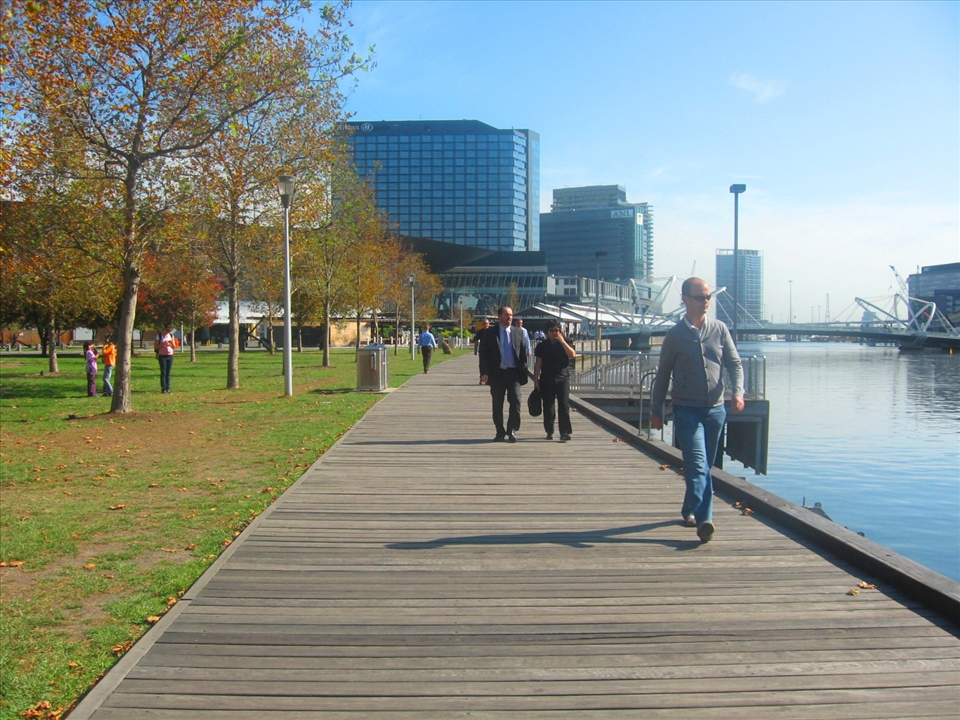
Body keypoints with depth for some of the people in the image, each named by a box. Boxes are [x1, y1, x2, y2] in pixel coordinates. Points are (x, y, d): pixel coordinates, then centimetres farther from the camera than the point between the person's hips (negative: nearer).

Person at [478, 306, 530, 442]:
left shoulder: (519, 332, 9)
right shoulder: (489, 333, 3)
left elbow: (524, 352, 11)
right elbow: (483, 354, 0)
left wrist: (523, 370, 2)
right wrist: (484, 373, -9)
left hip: (514, 372, 1)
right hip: (497, 373, -1)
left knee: (515, 400, -9)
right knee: (497, 404, 5)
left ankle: (512, 430, 2)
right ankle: (500, 432, 15)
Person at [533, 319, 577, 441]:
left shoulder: (564, 344, 6)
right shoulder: (542, 346, 4)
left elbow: (572, 355, -13)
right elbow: (538, 364, 4)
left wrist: (562, 341, -13)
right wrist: (535, 380, -1)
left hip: (562, 379, -1)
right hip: (546, 381, 1)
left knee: (564, 406, -10)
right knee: (548, 407, 8)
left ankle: (565, 433, -12)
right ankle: (549, 431, 22)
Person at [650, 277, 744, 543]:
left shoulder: (719, 329, 7)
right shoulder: (675, 335, 0)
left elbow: (734, 364, 8)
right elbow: (663, 374, 5)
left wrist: (737, 392, -10)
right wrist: (656, 410, 7)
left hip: (716, 409, 4)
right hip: (687, 409, -4)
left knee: (704, 466, 13)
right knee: (697, 464, -16)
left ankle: (690, 510, 30)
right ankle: (704, 519, -24)